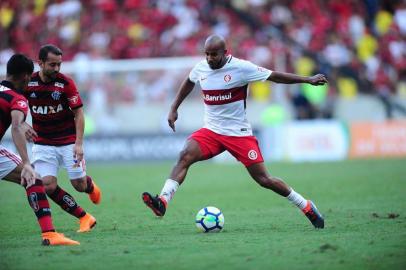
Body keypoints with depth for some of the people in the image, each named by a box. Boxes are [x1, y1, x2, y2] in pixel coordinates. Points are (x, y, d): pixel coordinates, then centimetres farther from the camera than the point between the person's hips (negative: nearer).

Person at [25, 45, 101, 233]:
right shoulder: (28, 83, -7)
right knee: (48, 185, -14)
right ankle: (84, 218, -1)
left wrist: (78, 144, -18)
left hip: (68, 141, -2)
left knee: (79, 185, -1)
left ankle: (91, 186, 39)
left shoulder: (66, 83, -12)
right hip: (43, 144, 2)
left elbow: (78, 113, -9)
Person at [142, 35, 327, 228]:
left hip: (239, 133, -4)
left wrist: (308, 80, -8)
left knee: (263, 179, -4)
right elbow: (188, 83, 24)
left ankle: (307, 207, 13)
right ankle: (162, 202, -31)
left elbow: (274, 76, -7)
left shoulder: (241, 67, -13)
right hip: (210, 131, 4)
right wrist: (174, 108, 21)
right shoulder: (201, 68, 1)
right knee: (185, 156, -23)